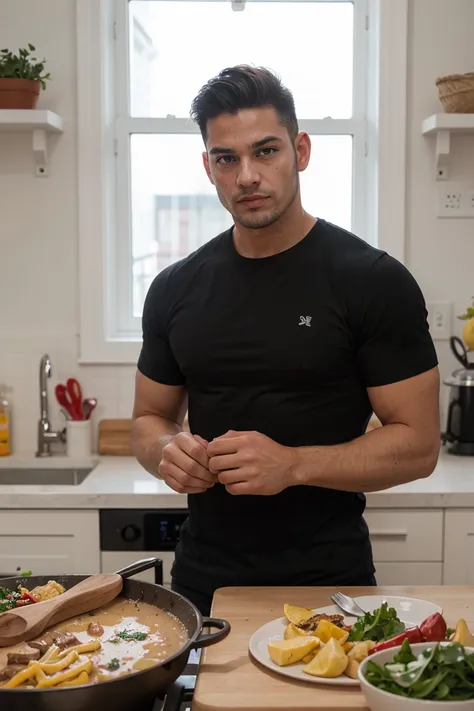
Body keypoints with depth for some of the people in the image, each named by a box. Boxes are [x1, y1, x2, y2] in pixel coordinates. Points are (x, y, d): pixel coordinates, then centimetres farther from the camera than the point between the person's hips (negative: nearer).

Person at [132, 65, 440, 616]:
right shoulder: (176, 289, 3)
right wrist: (167, 451, -11)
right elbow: (150, 419, 12)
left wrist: (293, 465, -24)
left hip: (329, 580, -3)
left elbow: (418, 445, -11)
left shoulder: (374, 280, -10)